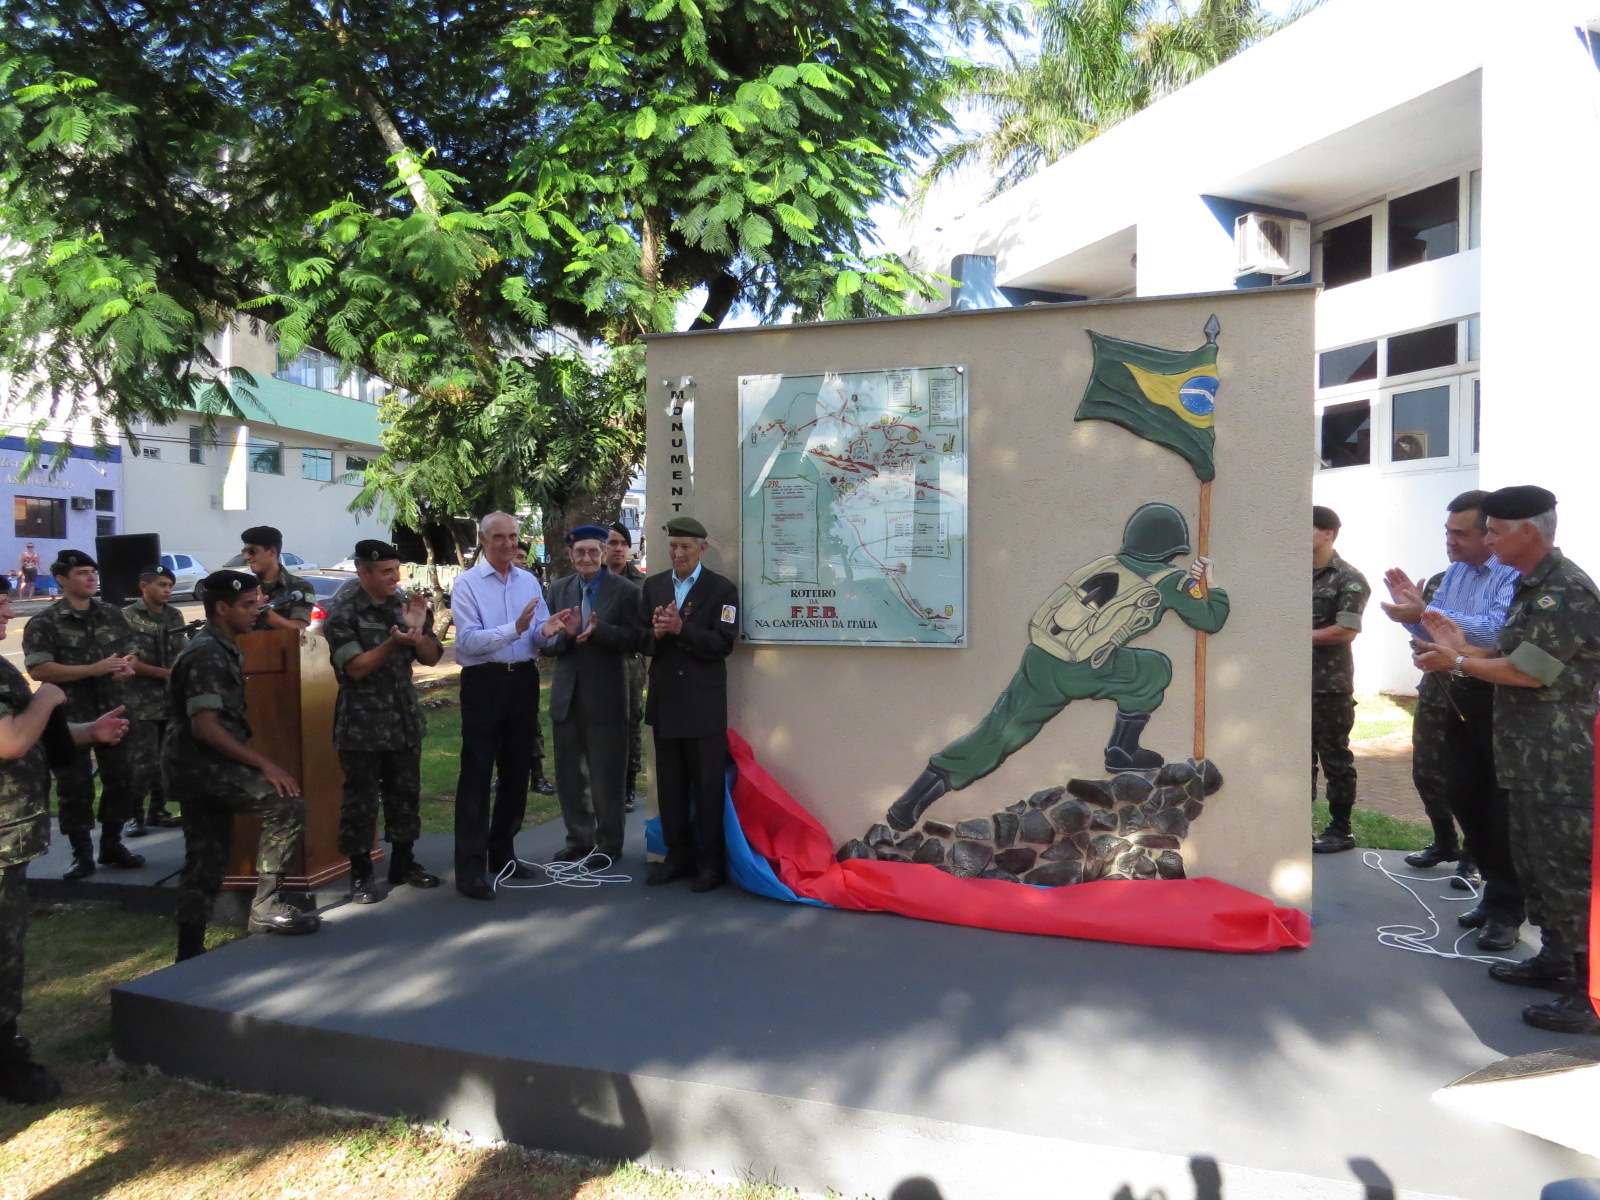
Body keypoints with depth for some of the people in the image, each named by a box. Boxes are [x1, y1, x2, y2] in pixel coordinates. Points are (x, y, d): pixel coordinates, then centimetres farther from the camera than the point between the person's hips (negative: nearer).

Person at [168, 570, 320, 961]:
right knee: (286, 805, -17)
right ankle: (266, 906, -10)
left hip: (199, 767, 10)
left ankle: (190, 952, 19)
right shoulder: (206, 655, -16)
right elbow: (205, 727, -24)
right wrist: (264, 764, -24)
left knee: (207, 860, 12)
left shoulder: (221, 650, 15)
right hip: (201, 764, -10)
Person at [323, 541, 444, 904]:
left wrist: (418, 631, -15)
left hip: (405, 717, 5)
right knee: (360, 798, 2)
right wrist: (393, 643, -28)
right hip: (362, 723, -5)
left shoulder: (405, 604, 5)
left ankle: (404, 862, 25)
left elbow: (430, 658, 4)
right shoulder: (342, 610, -9)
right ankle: (360, 873, 14)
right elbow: (355, 667, -15)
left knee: (406, 792, 11)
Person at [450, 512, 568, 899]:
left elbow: (540, 636, 9)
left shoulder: (529, 581, 10)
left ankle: (502, 854, 28)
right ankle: (471, 869, 3)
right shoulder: (467, 584, -6)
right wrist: (515, 628, -27)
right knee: (476, 776, -3)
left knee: (516, 772, 13)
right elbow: (469, 640, -16)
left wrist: (545, 631, -14)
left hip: (523, 681, 6)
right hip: (484, 682, -5)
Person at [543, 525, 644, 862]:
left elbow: (634, 640, -12)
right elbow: (546, 643, 3)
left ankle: (608, 844, 22)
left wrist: (597, 630, -25)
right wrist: (566, 634, -18)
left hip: (605, 696, -5)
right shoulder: (558, 589, 7)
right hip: (567, 695, 5)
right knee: (569, 773, 15)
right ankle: (579, 840, 31)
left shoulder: (625, 590, -6)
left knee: (606, 777, 6)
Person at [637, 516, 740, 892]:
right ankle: (678, 854, 24)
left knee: (708, 784, 1)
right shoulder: (652, 586, 11)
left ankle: (711, 861, 12)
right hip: (665, 700, 4)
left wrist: (681, 628, -21)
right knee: (670, 783, 11)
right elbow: (641, 640, 7)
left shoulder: (722, 589, -3)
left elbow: (723, 644, -11)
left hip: (704, 702, -4)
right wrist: (657, 633, -15)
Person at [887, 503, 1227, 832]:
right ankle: (1123, 751, 19)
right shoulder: (1169, 580, 6)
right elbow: (1211, 619, 15)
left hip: (1038, 657, 5)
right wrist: (1211, 586, 35)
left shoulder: (1107, 563, 20)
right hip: (1078, 669, -5)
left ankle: (917, 794, -1)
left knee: (997, 732, 6)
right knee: (1156, 669, 16)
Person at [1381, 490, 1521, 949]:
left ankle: (1505, 908, 12)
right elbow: (1433, 635, 15)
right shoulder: (1452, 573, 8)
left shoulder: (1514, 574, -16)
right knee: (1463, 795, 14)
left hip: (1499, 703, -8)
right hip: (1455, 701, 8)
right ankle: (1496, 889, 30)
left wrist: (1426, 613, -27)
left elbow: (1497, 631, -29)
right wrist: (1413, 610, -3)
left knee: (1502, 805, 0)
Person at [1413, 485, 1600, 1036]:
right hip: (1530, 757, 10)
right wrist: (1462, 645, 7)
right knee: (1534, 860, 18)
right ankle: (1556, 958, 31)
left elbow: (1530, 672, -20)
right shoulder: (1531, 587, 15)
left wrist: (1456, 663, -10)